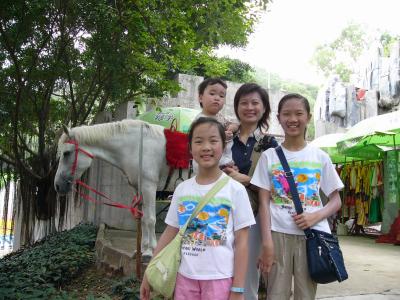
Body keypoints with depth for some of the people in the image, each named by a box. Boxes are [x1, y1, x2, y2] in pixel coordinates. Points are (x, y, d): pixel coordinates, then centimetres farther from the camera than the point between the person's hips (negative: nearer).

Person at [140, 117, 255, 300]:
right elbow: (169, 234, 8)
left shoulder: (235, 190, -7)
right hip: (185, 276, 3)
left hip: (220, 278, -3)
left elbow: (241, 242, -6)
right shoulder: (182, 189, 2)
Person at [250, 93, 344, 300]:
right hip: (278, 234, -1)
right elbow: (264, 202, 0)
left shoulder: (320, 157, 7)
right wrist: (266, 242, -9)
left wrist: (315, 216, -12)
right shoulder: (269, 156, 4)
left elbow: (336, 201, 9)